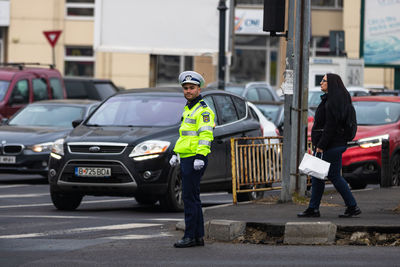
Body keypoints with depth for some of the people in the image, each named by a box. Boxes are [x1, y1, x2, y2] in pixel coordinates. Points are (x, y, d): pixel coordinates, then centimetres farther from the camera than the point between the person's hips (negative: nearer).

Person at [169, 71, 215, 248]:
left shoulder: (203, 111, -11)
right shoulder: (188, 109, 20)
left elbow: (206, 135, -20)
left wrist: (200, 157, -26)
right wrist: (176, 154, 24)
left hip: (195, 160, -10)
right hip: (186, 159, 10)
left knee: (190, 198, -10)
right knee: (192, 198, 11)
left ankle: (190, 236, -9)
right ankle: (199, 236, 15)